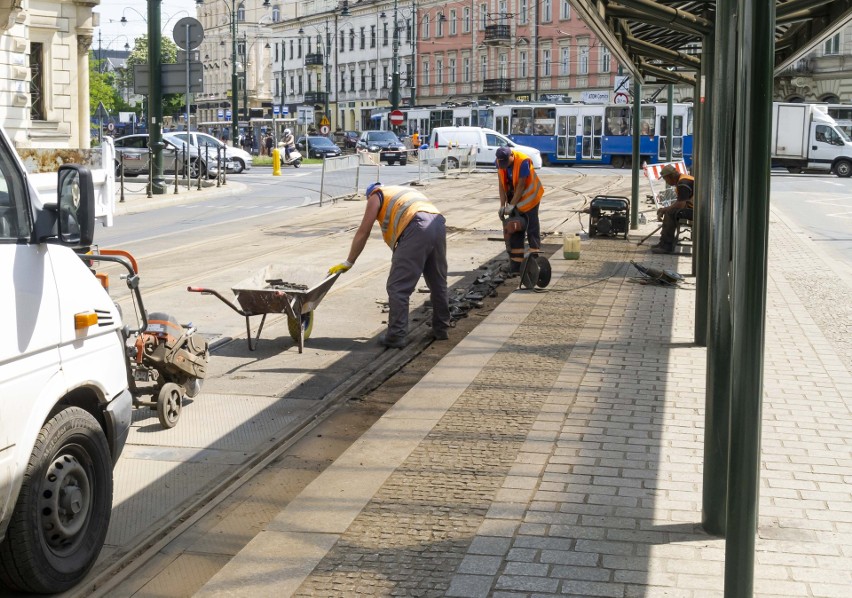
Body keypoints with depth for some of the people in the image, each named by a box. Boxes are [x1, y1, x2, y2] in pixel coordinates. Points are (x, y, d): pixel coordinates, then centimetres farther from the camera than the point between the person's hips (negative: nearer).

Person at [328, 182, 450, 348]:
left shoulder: (376, 195, 20)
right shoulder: (406, 191, 40)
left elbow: (363, 232, 16)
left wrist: (348, 263, 21)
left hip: (416, 229, -7)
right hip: (439, 224, 7)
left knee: (398, 287, -1)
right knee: (438, 283, 19)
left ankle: (396, 336, -2)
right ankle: (441, 329, 30)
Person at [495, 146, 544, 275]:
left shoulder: (523, 161, -26)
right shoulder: (499, 162, -9)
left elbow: (521, 185, -24)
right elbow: (502, 184, -6)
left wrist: (512, 205, -22)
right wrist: (502, 205, -10)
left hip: (529, 198, -6)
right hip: (514, 200, 6)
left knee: (532, 230, -4)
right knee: (515, 231, 6)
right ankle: (516, 265, 10)